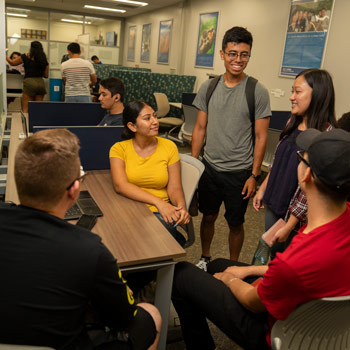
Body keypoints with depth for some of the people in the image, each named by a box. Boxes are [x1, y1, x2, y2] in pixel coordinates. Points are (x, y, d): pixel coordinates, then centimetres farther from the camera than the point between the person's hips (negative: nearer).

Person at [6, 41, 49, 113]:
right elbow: (46, 75, 11)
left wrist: (6, 56, 34)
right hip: (41, 83, 4)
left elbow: (12, 62, 15)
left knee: (25, 109, -2)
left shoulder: (25, 57, 1)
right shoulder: (44, 60, 7)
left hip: (29, 82, -4)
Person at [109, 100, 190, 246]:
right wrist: (158, 202, -25)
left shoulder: (169, 146, 3)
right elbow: (120, 185, -16)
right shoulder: (119, 149, -1)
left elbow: (174, 187, 0)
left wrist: (181, 206, -22)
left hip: (159, 213, 0)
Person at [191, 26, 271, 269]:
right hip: (210, 167, 3)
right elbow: (200, 128, 6)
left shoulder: (258, 92, -9)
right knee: (208, 217, 17)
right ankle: (205, 258, 41)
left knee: (235, 223, 12)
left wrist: (254, 175, -10)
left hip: (239, 172, -3)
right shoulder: (208, 87, 2)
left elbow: (261, 137, -8)